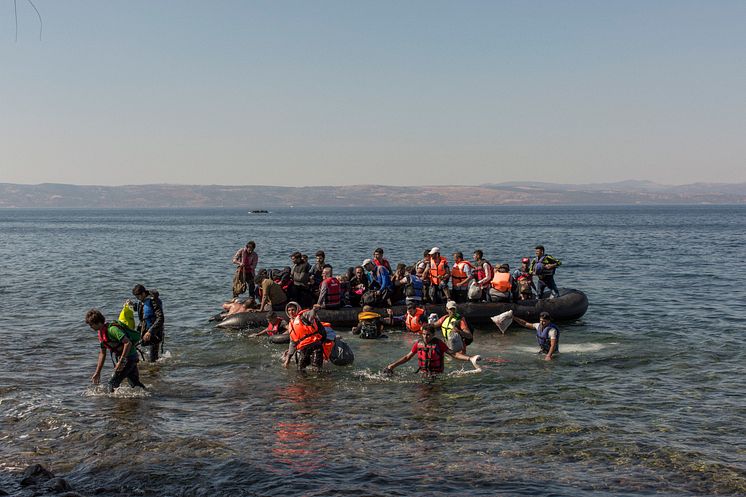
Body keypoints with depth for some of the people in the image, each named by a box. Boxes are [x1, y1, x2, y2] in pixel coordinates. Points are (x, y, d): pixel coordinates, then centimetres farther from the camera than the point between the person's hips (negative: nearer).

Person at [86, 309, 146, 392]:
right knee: (135, 384, 18)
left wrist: (120, 362, -28)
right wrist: (97, 373, 15)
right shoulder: (101, 333, 6)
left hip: (129, 357, -9)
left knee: (112, 384, -10)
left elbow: (128, 343, -30)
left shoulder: (112, 329, -24)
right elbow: (102, 353, 15)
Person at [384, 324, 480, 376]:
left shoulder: (438, 343, -3)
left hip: (436, 373, -3)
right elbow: (407, 357, 17)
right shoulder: (418, 344, 6)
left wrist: (469, 358, -14)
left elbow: (453, 354, -3)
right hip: (422, 372, 3)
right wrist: (393, 365, 13)